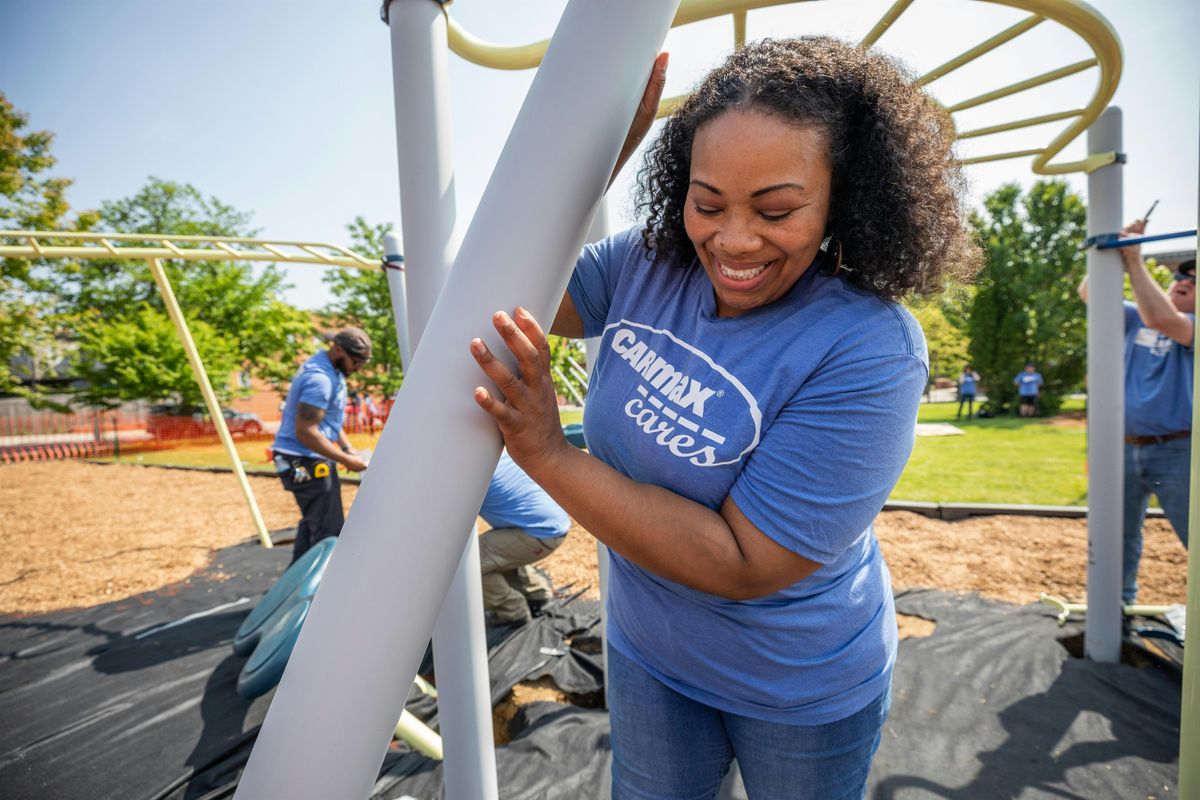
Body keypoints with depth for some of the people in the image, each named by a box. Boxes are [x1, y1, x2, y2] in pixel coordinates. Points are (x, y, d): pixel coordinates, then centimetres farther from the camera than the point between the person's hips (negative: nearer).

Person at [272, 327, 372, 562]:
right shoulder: (320, 378, -22)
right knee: (330, 532, -7)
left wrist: (348, 449, 7)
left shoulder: (331, 371, 10)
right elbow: (305, 432, -26)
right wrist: (346, 460, -21)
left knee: (313, 523, 22)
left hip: (308, 460, 11)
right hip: (305, 463, -11)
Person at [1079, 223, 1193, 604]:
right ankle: (1119, 603, 34)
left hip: (1176, 452, -5)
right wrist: (1115, 249, -7)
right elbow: (1088, 292, 4)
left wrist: (1134, 260, -21)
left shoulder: (1194, 327, -6)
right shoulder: (1135, 319, 9)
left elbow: (1160, 318, -27)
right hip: (1126, 446, 5)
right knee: (1117, 535, 17)